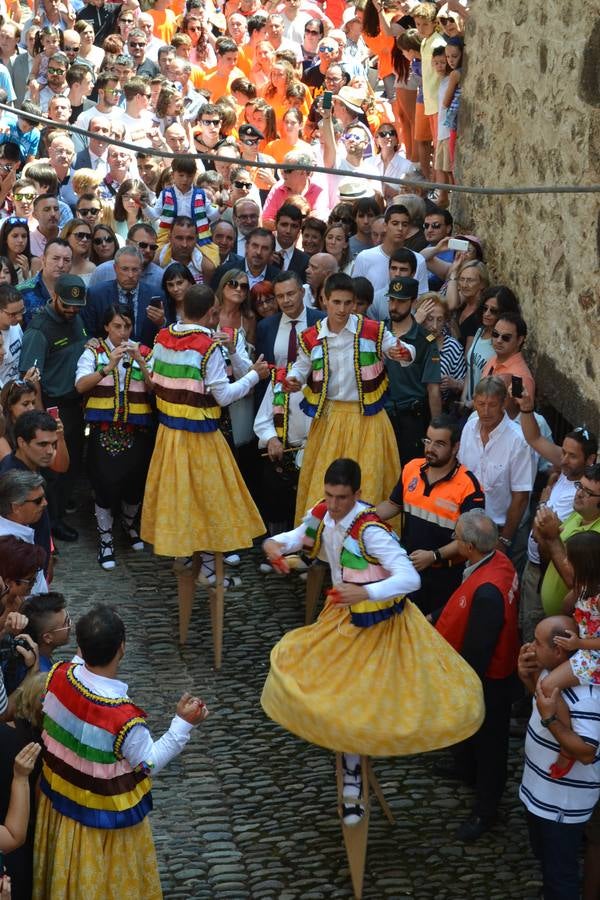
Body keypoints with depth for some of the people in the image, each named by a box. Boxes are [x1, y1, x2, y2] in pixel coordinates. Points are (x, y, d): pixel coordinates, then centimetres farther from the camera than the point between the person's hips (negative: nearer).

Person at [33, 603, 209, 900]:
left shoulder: (59, 677, -23)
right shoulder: (124, 719, -37)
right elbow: (150, 763, -19)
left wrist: (84, 655, 10)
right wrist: (184, 723, -17)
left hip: (58, 795, 5)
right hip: (105, 816, -5)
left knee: (68, 874, 30)